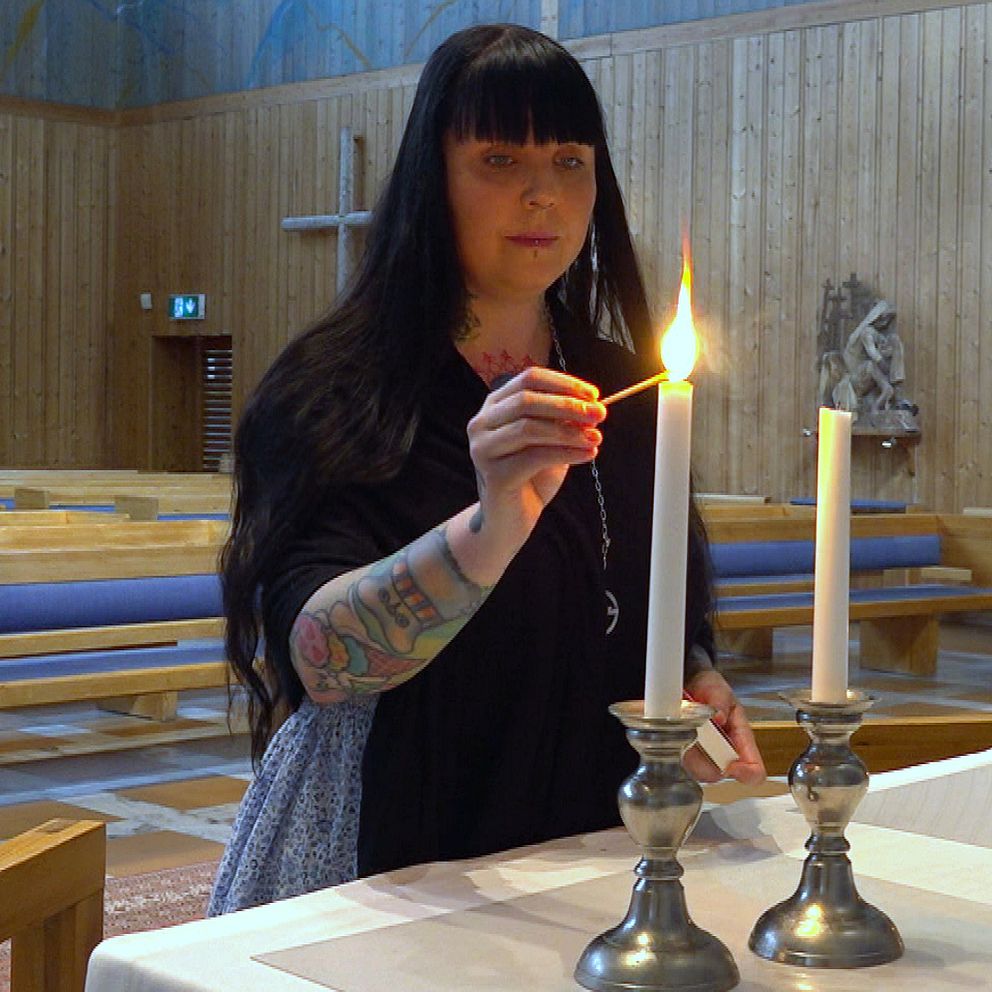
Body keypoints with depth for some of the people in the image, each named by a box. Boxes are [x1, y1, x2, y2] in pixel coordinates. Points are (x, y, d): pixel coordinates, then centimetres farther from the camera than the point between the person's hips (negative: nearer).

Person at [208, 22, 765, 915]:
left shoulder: (620, 394, 8)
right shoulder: (333, 393, -7)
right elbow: (318, 655, -20)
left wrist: (699, 680, -1)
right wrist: (490, 529, -34)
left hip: (588, 858, 4)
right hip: (389, 870, -4)